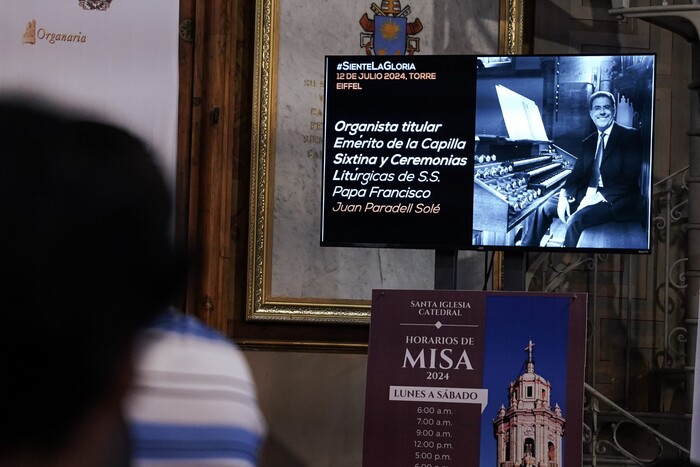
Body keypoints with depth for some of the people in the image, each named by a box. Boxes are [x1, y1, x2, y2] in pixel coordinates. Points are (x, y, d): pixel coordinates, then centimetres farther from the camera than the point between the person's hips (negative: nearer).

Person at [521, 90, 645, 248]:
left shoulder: (630, 136, -3)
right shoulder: (588, 143, 19)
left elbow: (631, 176, -14)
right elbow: (577, 174, 12)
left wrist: (599, 196, -23)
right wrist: (564, 195, -10)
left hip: (616, 201, -7)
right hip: (587, 195, 7)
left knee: (576, 220, -33)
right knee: (542, 206, -2)